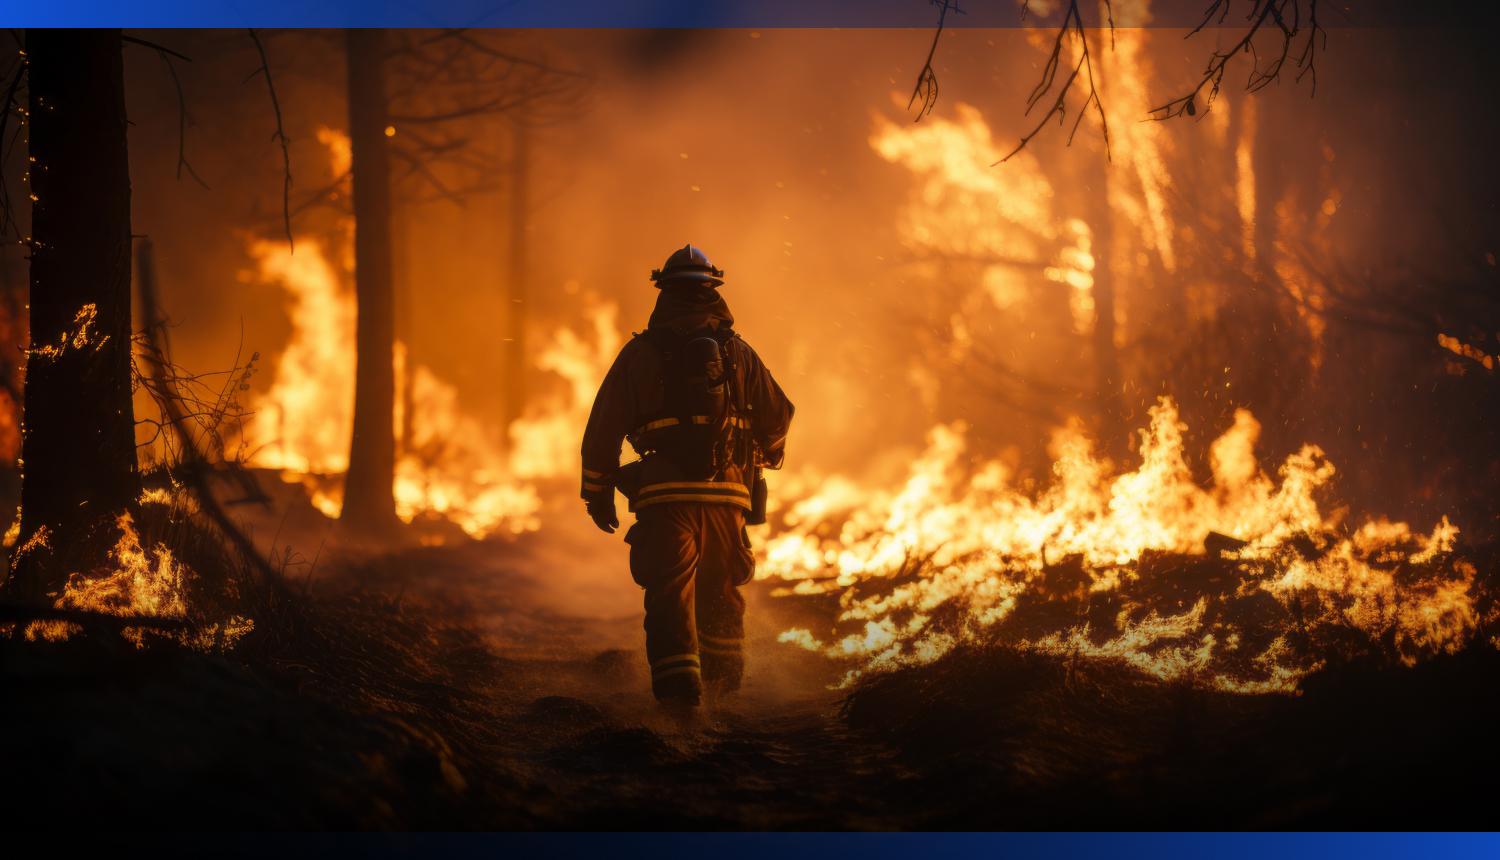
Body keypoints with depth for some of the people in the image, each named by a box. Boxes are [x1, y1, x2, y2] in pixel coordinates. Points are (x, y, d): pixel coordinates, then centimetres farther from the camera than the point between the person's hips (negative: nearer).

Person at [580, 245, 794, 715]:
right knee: (720, 590, 18)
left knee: (670, 590, -5)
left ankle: (678, 681, -23)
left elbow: (602, 429, 3)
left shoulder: (639, 353, 2)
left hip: (664, 494, -2)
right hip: (726, 491, 2)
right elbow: (778, 415, 15)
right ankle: (724, 678, 33)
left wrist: (598, 494, 13)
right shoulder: (738, 353, 7)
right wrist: (770, 453, 37)